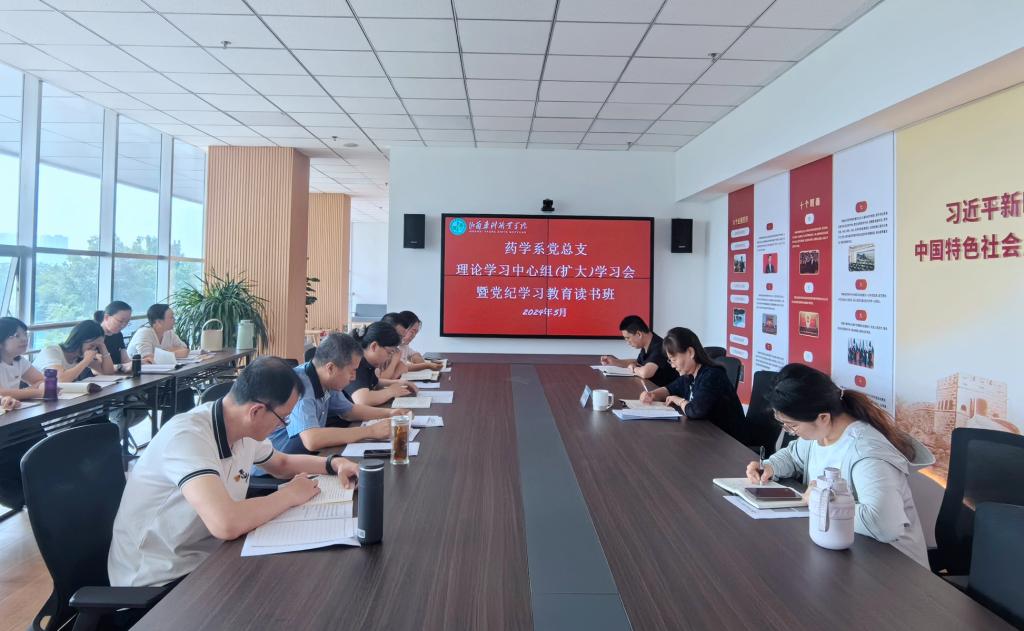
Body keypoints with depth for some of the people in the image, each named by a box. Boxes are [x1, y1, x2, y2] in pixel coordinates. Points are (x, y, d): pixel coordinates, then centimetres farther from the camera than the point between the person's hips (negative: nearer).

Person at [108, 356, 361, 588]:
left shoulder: (243, 428, -2)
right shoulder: (188, 436, -28)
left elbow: (282, 463, 19)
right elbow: (225, 523, -40)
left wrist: (333, 463, 2)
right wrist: (291, 494, -23)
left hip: (206, 560, 8)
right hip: (161, 582, -7)